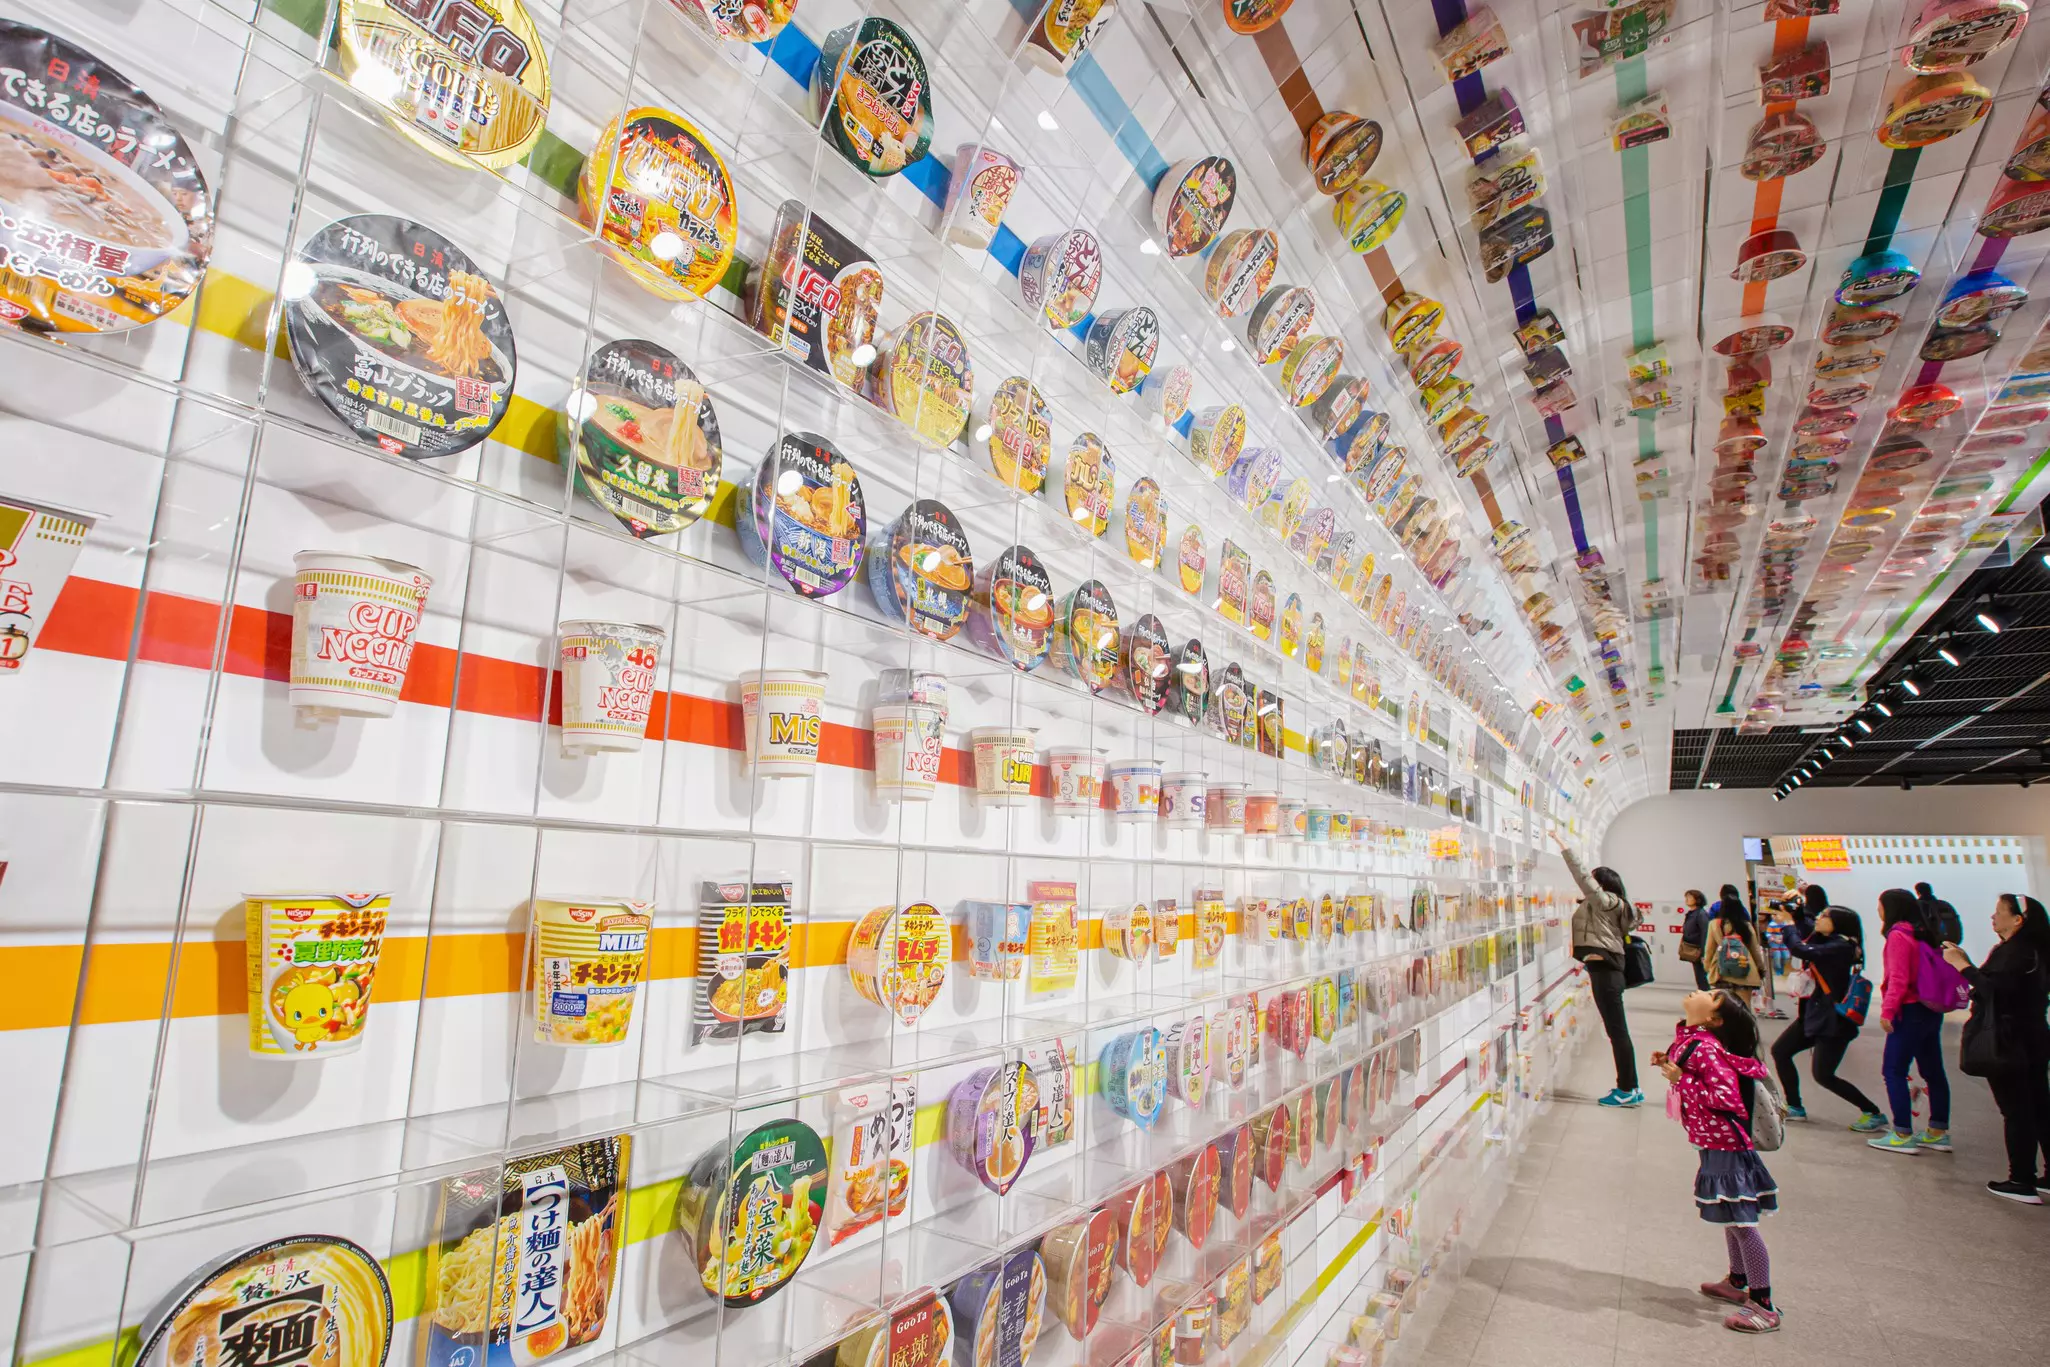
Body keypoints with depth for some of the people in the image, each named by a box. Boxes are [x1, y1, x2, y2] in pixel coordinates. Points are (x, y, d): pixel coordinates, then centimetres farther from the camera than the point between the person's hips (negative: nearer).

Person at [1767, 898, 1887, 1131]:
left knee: (1823, 1075, -8)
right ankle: (1795, 1107, 17)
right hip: (1814, 1013, 9)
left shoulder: (1841, 946, -20)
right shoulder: (1824, 941, 7)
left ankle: (1873, 1113, 10)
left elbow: (1801, 950, -28)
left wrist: (1788, 924, -13)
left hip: (1833, 1019, -9)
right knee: (1780, 1050, 8)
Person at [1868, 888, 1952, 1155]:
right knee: (1932, 1071, 14)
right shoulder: (1922, 934, 11)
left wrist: (1887, 1010, -16)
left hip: (1910, 1012, -9)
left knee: (1893, 1071, -4)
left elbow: (1898, 978, -19)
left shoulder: (1898, 936, -13)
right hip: (1931, 1010, 9)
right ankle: (1939, 1132, 21)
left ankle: (1903, 1135, -3)